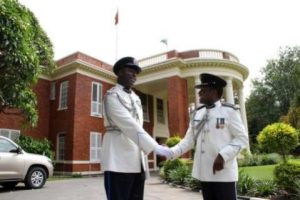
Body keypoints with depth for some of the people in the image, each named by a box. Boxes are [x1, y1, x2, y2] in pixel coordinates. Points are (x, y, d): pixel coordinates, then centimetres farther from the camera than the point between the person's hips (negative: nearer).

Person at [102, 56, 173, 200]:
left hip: (137, 162, 7)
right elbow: (129, 124, -18)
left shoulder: (136, 98, 19)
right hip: (119, 161, -7)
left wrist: (144, 162, 15)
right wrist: (155, 147, -24)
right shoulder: (112, 95, -5)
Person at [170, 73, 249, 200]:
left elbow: (242, 138, -6)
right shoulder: (196, 114, 10)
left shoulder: (229, 111, -4)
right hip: (203, 172, 5)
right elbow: (189, 140, 8)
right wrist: (171, 152, -6)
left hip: (224, 172, -5)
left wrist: (223, 155, -19)